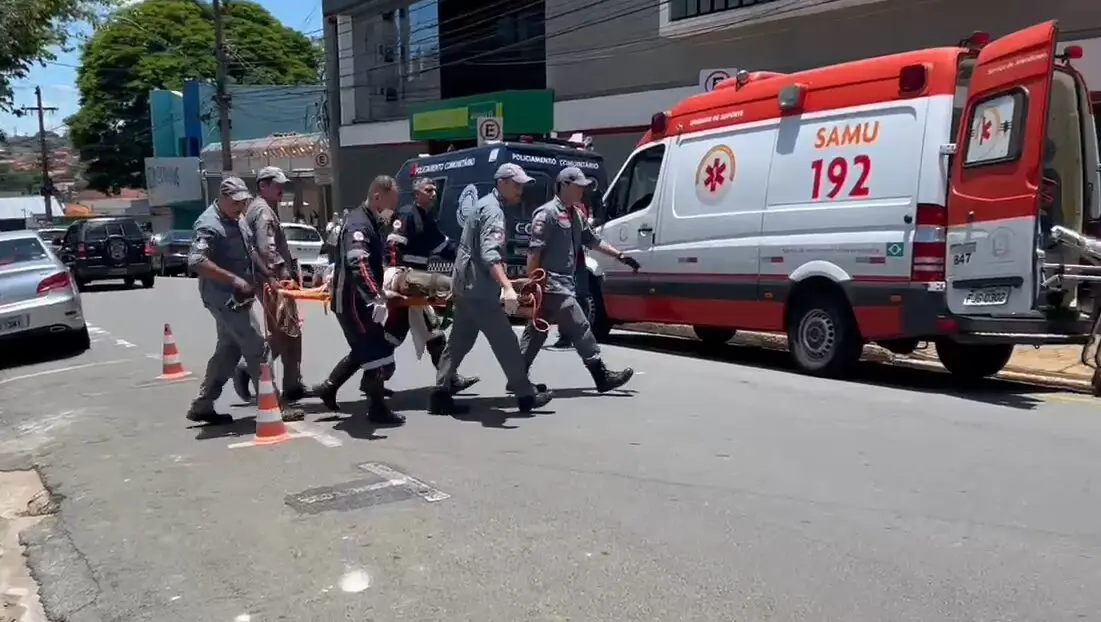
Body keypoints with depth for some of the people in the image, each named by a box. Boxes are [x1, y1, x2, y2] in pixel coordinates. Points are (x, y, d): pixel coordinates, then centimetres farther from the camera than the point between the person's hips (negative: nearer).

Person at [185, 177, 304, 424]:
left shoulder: (236, 220, 12)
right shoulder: (210, 225, -18)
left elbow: (247, 253, 25)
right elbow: (196, 261, -30)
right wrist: (234, 279, -29)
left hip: (235, 297, 10)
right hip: (226, 298, -10)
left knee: (229, 350, 15)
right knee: (257, 350, -6)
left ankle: (202, 406, 23)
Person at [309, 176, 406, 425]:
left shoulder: (369, 222, 11)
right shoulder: (359, 225, -22)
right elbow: (358, 265, -38)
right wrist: (376, 298, -48)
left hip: (360, 298, 10)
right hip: (353, 300, -10)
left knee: (365, 349, 21)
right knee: (376, 352, -4)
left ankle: (328, 387, 32)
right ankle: (378, 409, 9)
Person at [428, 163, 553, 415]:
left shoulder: (485, 204, 18)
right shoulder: (493, 211, -15)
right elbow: (489, 255, -29)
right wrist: (507, 287, -41)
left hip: (466, 284, 10)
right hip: (479, 288, -10)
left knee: (460, 342, 11)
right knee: (505, 342, -3)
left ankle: (440, 396, 13)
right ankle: (526, 395, 4)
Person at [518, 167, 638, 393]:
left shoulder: (575, 215, 17)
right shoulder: (547, 213, -12)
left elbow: (593, 240, 26)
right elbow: (534, 251, -16)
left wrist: (620, 256, 21)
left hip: (563, 283, 10)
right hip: (552, 284, -10)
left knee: (537, 331, 12)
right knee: (580, 328, -7)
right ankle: (601, 376, -1)